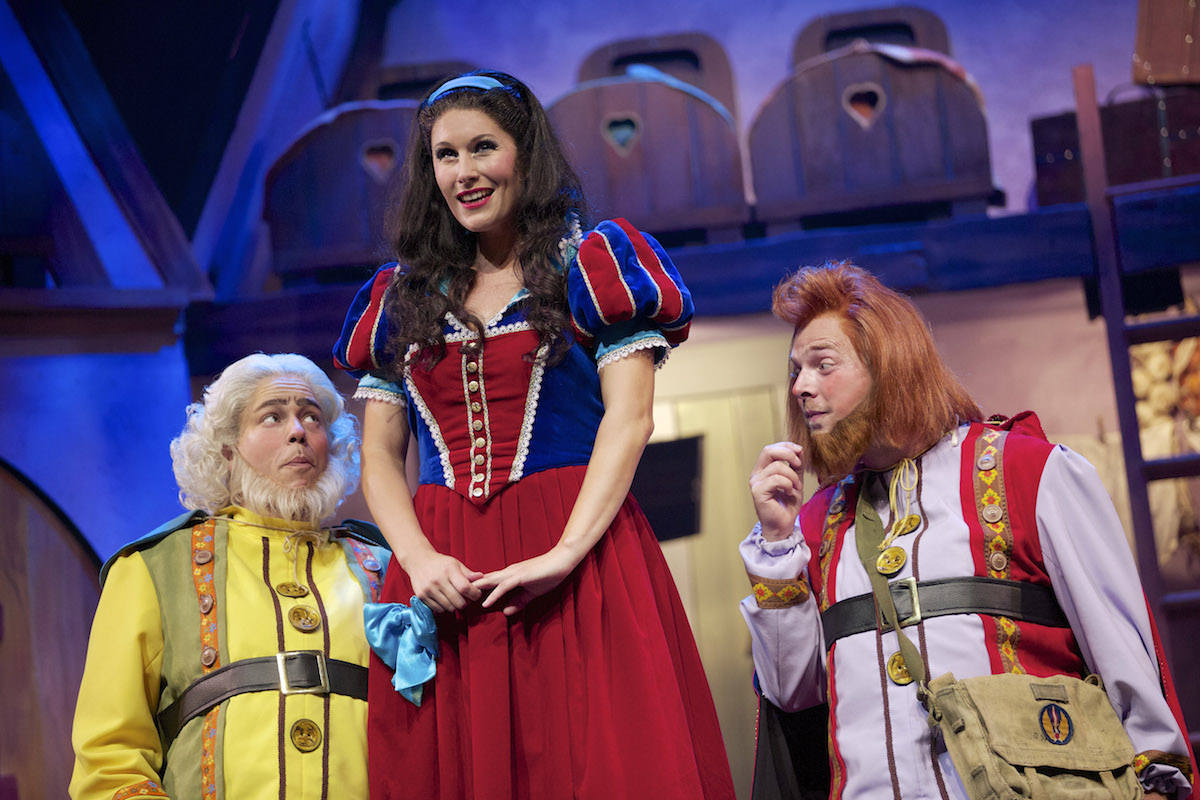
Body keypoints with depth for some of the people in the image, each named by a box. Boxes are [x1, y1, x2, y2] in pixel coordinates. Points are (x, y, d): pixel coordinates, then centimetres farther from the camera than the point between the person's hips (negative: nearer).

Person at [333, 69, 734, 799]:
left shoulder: (591, 266, 6)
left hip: (577, 564, -3)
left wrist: (565, 553, -17)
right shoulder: (400, 299, 16)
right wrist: (420, 560, -8)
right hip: (444, 574, 3)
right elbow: (380, 456, 11)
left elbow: (629, 418, -5)